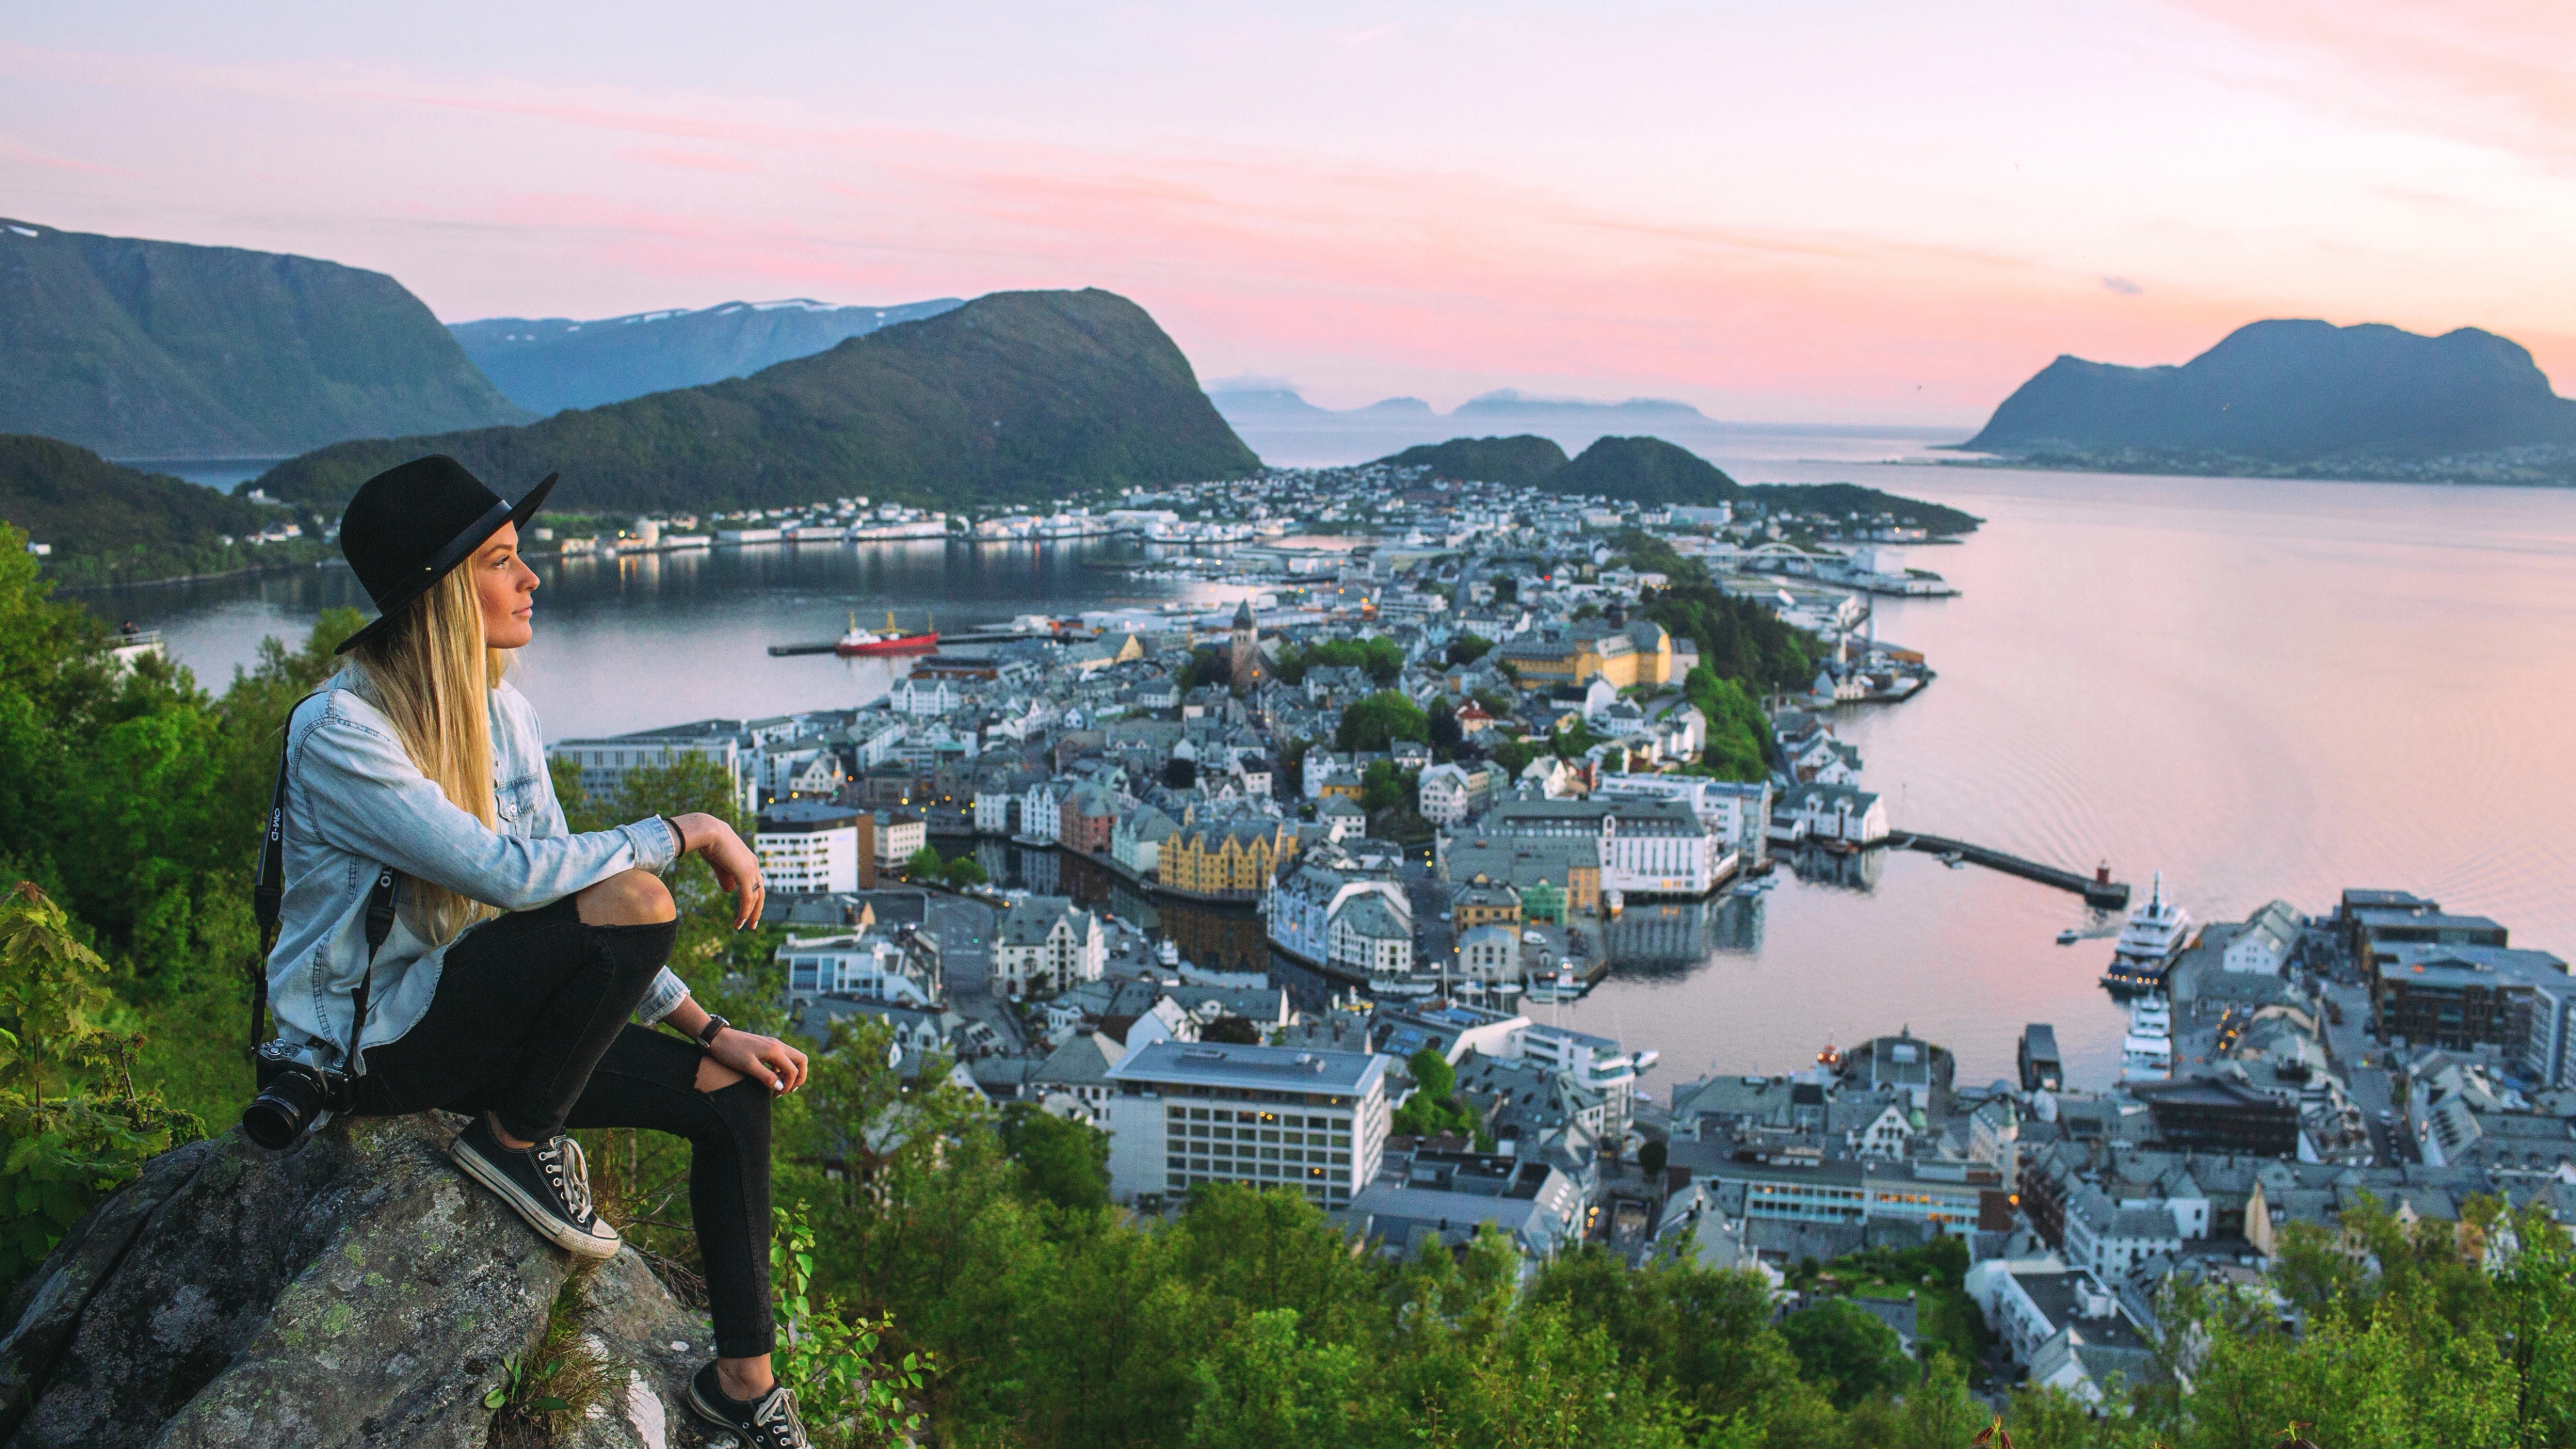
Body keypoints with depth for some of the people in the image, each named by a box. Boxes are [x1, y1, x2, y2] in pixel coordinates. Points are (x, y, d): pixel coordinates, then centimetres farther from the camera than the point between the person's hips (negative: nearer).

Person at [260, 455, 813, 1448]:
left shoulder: (501, 712, 4)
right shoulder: (338, 731, -20)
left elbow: (562, 896, 6)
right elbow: (513, 876, -30)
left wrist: (706, 1029, 0)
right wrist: (689, 832, -21)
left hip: (478, 1013, 8)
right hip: (371, 1044, -8)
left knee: (734, 1095, -2)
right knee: (632, 903, -29)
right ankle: (513, 1139, -7)